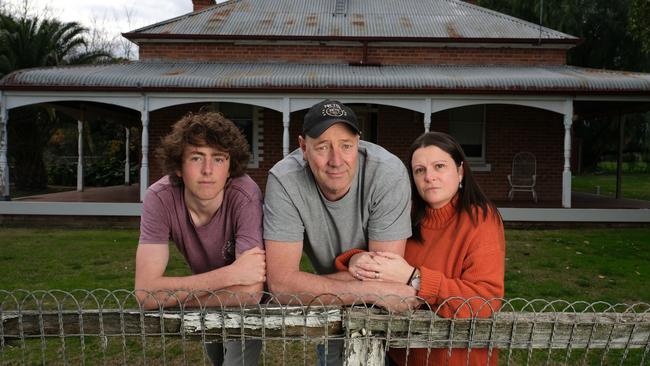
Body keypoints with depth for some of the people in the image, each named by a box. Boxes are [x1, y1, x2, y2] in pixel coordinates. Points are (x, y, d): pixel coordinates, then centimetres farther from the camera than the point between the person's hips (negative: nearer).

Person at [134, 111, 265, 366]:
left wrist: (171, 296, -30)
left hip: (246, 304, -3)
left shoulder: (246, 196, -35)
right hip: (207, 300, 3)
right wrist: (229, 274, -41)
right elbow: (146, 292, -35)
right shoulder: (159, 199, -28)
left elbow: (249, 293, -41)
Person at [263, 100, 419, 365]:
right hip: (328, 305, 1)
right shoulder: (284, 180, -28)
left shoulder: (389, 173, -31)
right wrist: (373, 290, -37)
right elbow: (281, 284, -33)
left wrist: (308, 285, -25)